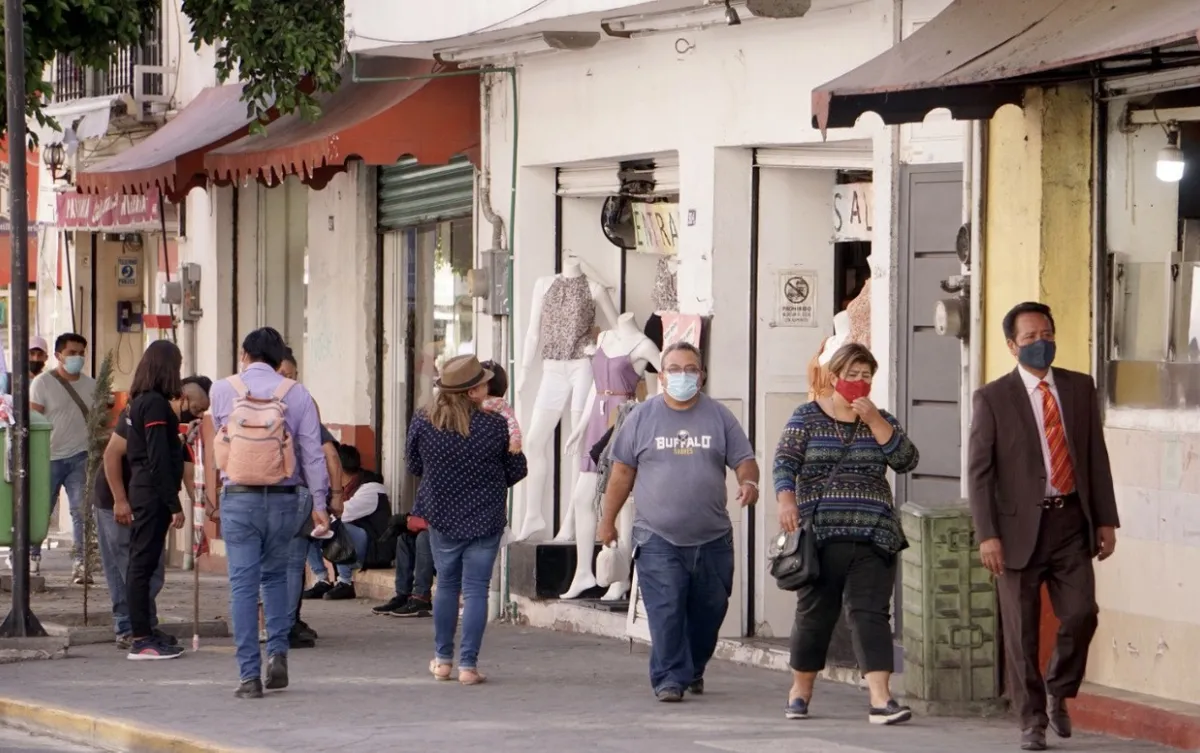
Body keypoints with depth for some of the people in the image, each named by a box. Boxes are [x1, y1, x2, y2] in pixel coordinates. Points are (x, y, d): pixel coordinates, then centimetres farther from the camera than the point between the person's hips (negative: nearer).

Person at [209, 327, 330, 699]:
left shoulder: (222, 391, 1)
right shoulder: (297, 394, 0)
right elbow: (312, 451, -3)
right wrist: (319, 502, 0)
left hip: (237, 498, -1)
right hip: (283, 498, 1)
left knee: (243, 584, 1)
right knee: (276, 575, 20)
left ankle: (250, 675, -2)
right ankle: (278, 654, 8)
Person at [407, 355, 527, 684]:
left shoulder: (423, 423, -9)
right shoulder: (495, 427, -14)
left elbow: (413, 465, 6)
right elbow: (517, 471, -3)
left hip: (442, 518, 2)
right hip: (485, 519, -2)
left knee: (446, 585, 18)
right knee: (476, 589, 3)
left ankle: (443, 659, 23)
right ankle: (468, 664, 0)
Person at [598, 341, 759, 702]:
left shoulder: (719, 417, 8)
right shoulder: (643, 417, 6)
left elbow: (744, 460, 8)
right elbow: (622, 472, 10)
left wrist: (749, 482, -15)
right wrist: (608, 519, 10)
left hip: (712, 537, 2)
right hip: (658, 537, -2)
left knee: (709, 609, 7)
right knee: (666, 611, -11)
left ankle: (693, 669, 27)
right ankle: (670, 678, -7)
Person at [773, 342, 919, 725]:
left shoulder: (881, 420, 12)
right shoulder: (807, 417, 6)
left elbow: (907, 460, -2)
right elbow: (785, 462, -4)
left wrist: (874, 420, -9)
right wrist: (786, 499, -22)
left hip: (872, 537, 1)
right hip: (819, 534, -1)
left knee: (870, 614, -9)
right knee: (814, 614, 6)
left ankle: (880, 699, -18)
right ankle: (800, 692, 24)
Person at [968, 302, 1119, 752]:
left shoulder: (1080, 388, 8)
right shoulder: (992, 399, -3)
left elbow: (1096, 457, 11)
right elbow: (979, 471, -5)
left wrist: (1106, 520, 6)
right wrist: (986, 535, -12)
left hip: (1071, 521, 3)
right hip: (1020, 526, -3)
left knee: (1081, 614, -7)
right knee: (1022, 630, 2)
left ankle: (1058, 693, 18)